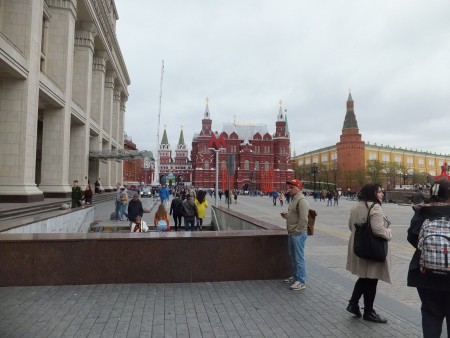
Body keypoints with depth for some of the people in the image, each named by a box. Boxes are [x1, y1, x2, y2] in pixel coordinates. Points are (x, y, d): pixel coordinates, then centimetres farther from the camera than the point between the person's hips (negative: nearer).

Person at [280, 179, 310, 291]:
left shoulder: (302, 200, -17)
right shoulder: (294, 199, 15)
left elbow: (303, 219, -23)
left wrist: (297, 231, -18)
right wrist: (286, 215, 8)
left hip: (298, 234, -10)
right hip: (292, 233, 10)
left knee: (299, 258, -2)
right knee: (292, 256, 20)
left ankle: (301, 281, 7)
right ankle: (295, 277, 34)